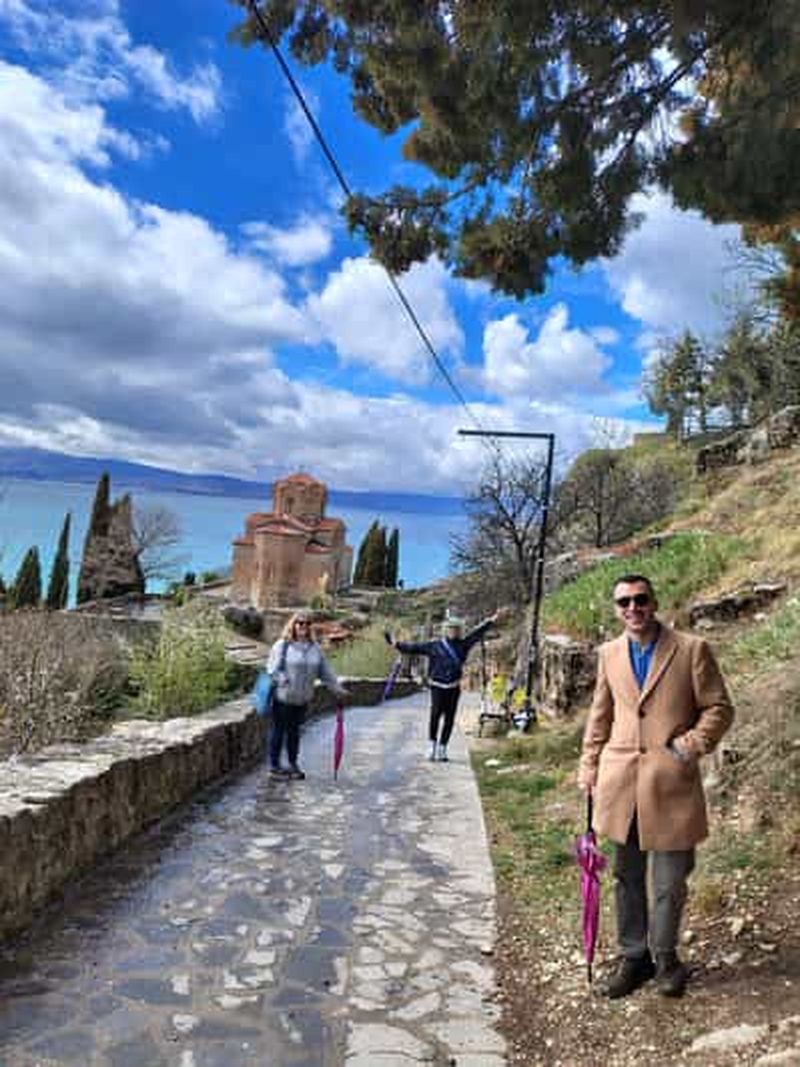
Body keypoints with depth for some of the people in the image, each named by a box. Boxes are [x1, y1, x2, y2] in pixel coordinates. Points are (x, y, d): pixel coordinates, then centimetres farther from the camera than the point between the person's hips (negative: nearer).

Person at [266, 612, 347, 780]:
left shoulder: (314, 648, 8)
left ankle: (293, 764, 27)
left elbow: (325, 671, 13)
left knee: (294, 731, 15)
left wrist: (337, 688, 12)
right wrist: (284, 681, -22)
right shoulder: (282, 646, -9)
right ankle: (274, 765, 18)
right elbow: (273, 669, -10)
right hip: (282, 698, -5)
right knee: (278, 730, 6)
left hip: (302, 699, 5)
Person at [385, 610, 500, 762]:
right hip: (438, 687, -3)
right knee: (435, 716, -12)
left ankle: (442, 749, 12)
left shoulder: (462, 644, 10)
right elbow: (414, 647, 4)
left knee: (449, 719, 3)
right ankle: (432, 746, 3)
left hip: (454, 688, 3)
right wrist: (397, 644, -1)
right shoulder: (433, 646, 3)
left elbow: (476, 634, 16)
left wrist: (490, 621, 17)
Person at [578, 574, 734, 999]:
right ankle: (633, 957, 31)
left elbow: (719, 709, -1)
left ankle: (665, 956, 31)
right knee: (626, 877, 14)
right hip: (619, 783, 3)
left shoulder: (692, 649, -5)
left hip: (671, 783, -3)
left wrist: (691, 745, -15)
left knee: (670, 881, 8)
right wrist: (589, 766, 14)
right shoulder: (609, 654, 7)